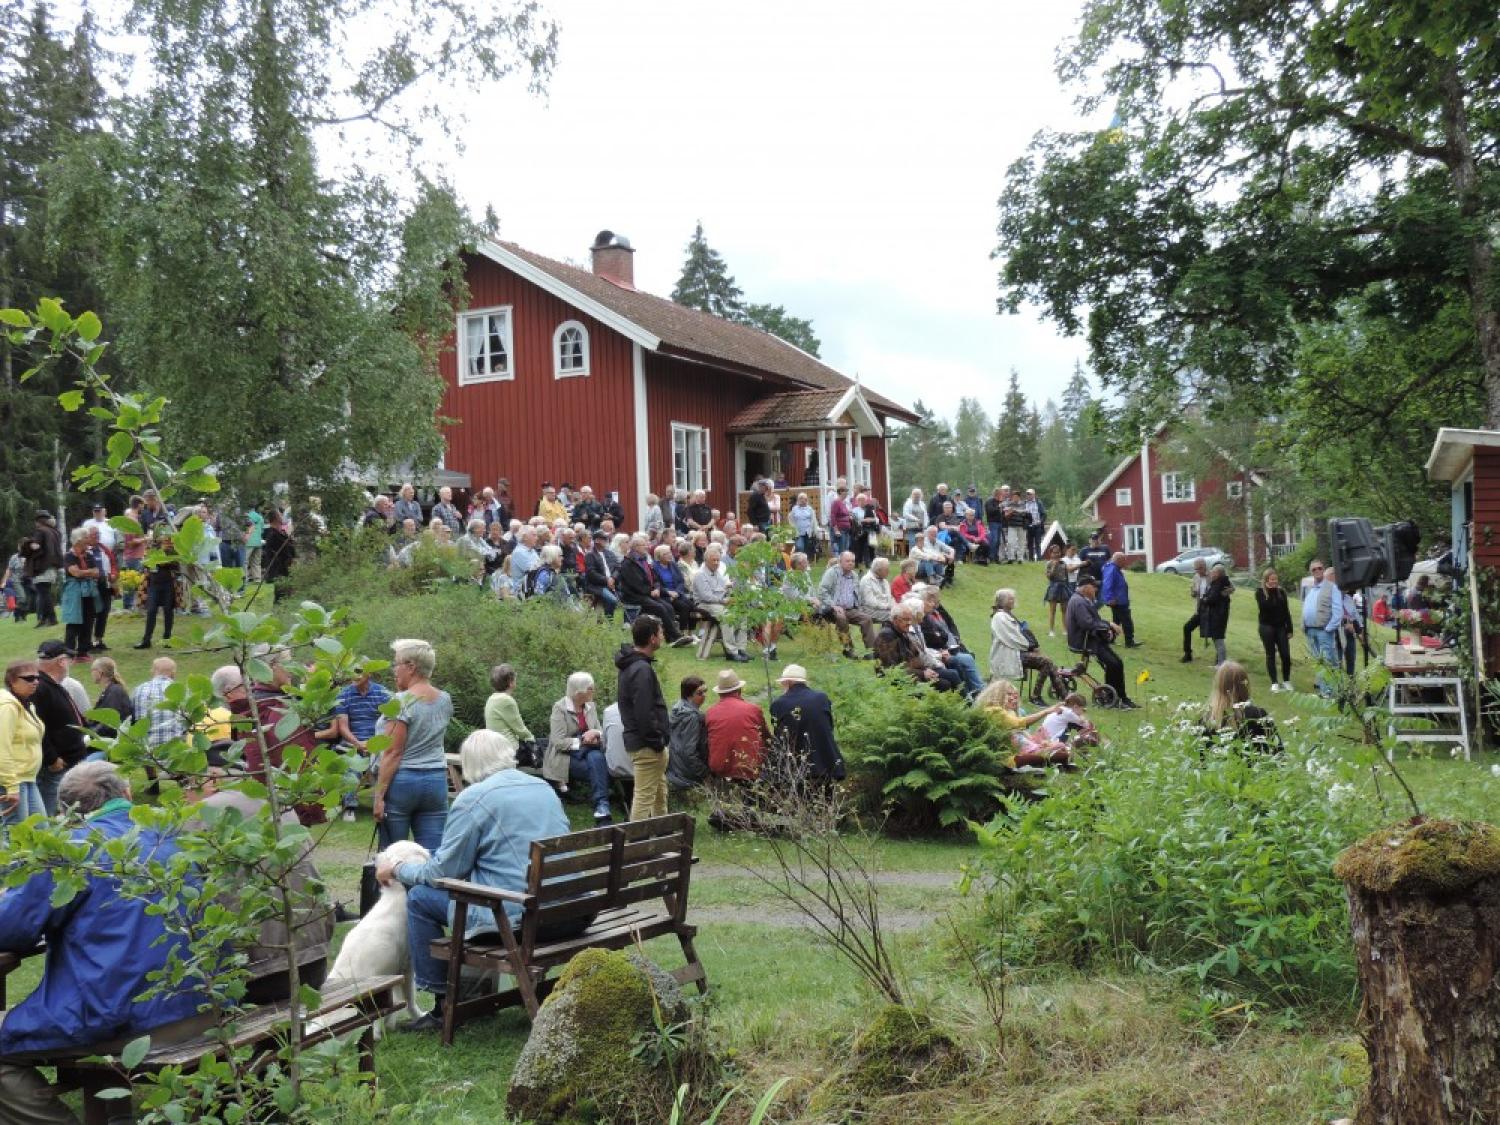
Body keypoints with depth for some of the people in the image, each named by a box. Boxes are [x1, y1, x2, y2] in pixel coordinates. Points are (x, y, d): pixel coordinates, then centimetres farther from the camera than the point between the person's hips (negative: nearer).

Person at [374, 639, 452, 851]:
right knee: (433, 853, 3)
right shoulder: (445, 700, 7)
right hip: (437, 781, 6)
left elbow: (393, 753, -14)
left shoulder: (402, 701, -11)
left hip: (402, 780, -5)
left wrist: (379, 795, -12)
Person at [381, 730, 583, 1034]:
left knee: (420, 897, 9)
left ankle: (443, 1005, 14)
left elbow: (444, 870, -1)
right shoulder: (543, 787, 16)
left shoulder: (474, 798, -5)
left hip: (521, 917, -8)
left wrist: (397, 870, 18)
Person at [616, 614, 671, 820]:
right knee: (644, 796, -5)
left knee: (660, 793, 21)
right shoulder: (642, 670, -22)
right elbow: (644, 714, -26)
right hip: (647, 745, -11)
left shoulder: (631, 664, 12)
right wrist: (657, 740, -17)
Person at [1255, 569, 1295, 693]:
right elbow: (1263, 606, -19)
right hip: (1267, 627, -2)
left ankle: (1286, 681, 12)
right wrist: (1270, 591, -14)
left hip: (1281, 627, 3)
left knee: (1286, 655, -2)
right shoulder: (1260, 592, -1)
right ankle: (1274, 682, 7)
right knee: (1271, 655, 2)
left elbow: (1287, 612, 8)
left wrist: (1289, 629, 4)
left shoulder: (1281, 592, 7)